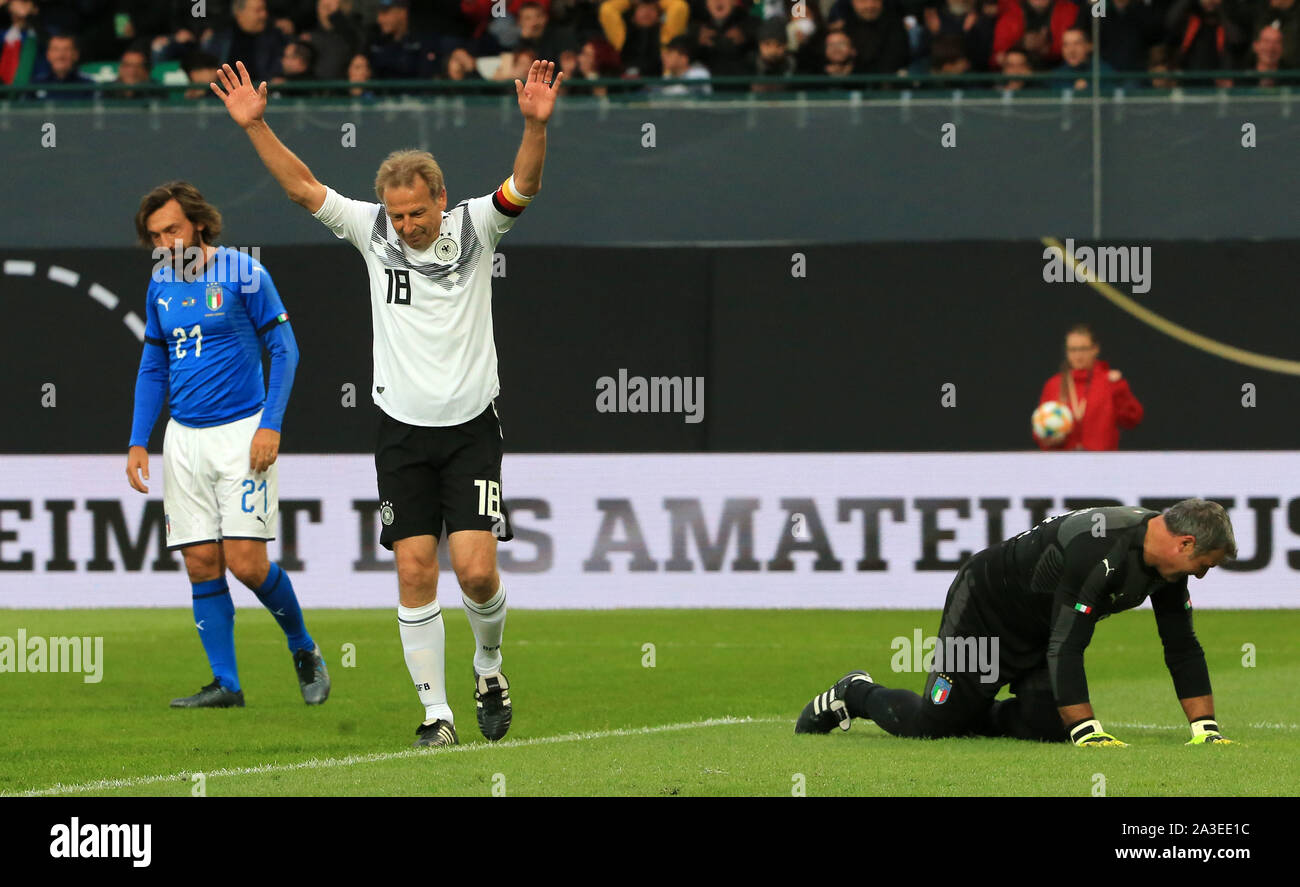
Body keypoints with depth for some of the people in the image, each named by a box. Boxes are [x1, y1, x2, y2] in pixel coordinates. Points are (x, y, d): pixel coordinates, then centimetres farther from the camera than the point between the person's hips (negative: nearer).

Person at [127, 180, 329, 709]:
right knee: (202, 564, -1)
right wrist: (138, 442, 9)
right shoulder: (160, 286, 9)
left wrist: (270, 425, -13)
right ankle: (226, 684, 4)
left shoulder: (242, 273, -7)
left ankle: (304, 650, 11)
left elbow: (283, 349, -4)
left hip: (242, 432, -5)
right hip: (184, 438, 5)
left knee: (245, 562, -12)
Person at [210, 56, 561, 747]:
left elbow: (521, 188, -19)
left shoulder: (474, 227, -4)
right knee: (414, 572, -2)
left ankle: (489, 665, 20)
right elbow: (303, 188, -4)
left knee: (476, 569, -9)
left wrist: (535, 125, -37)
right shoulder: (372, 231, 0)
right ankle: (435, 709, 5)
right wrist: (254, 126, -15)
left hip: (470, 428, -2)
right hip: (402, 430, 2)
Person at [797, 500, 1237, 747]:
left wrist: (1205, 728, -7)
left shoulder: (1167, 558, -10)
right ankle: (858, 694, 23)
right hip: (987, 605, -8)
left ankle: (970, 715, 18)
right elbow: (1065, 649, -37)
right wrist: (1087, 733, -38)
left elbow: (1183, 649, -1)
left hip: (1040, 630, 8)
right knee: (929, 724, -7)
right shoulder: (1097, 552, -38)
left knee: (1046, 727, -9)